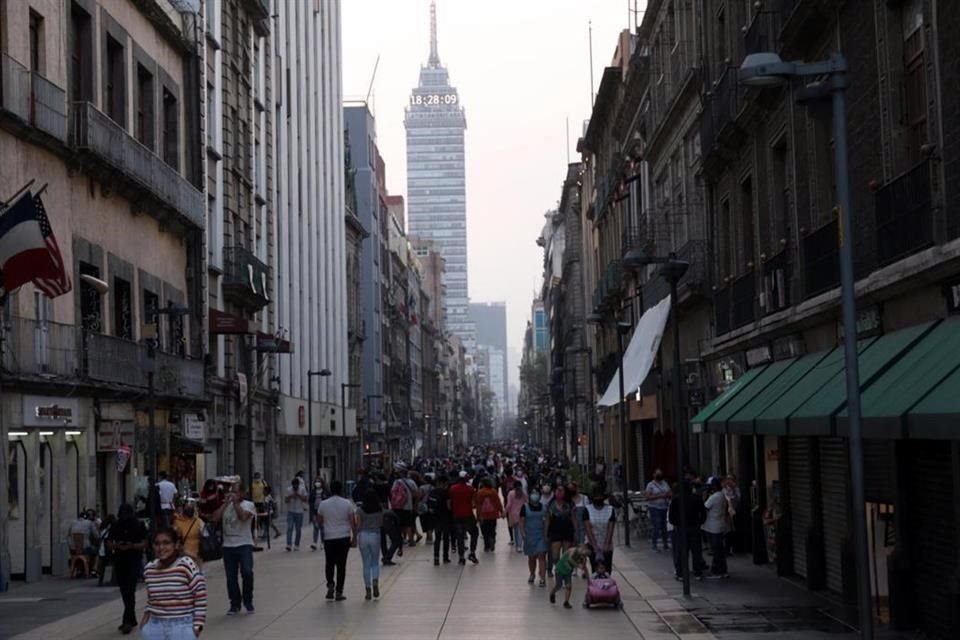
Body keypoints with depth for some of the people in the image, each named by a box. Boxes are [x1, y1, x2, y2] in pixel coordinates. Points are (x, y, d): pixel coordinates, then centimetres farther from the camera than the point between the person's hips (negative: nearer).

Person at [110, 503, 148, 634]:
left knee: (130, 590, -13)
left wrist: (131, 546, -20)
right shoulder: (115, 527, 8)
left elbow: (144, 544, -3)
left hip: (134, 561, -5)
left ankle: (128, 621, -16)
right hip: (119, 561, 5)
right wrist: (117, 546, -11)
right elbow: (110, 544, 11)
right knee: (124, 590, 11)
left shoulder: (138, 526, -2)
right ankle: (132, 619, 24)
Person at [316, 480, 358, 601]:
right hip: (344, 537, -1)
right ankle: (339, 592, 5)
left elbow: (319, 522, 7)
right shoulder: (347, 504, -5)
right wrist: (354, 538, 2)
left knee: (329, 564, 15)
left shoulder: (323, 504, -2)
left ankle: (330, 584, -6)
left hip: (329, 538, 1)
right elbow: (353, 522, -5)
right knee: (341, 565, 4)